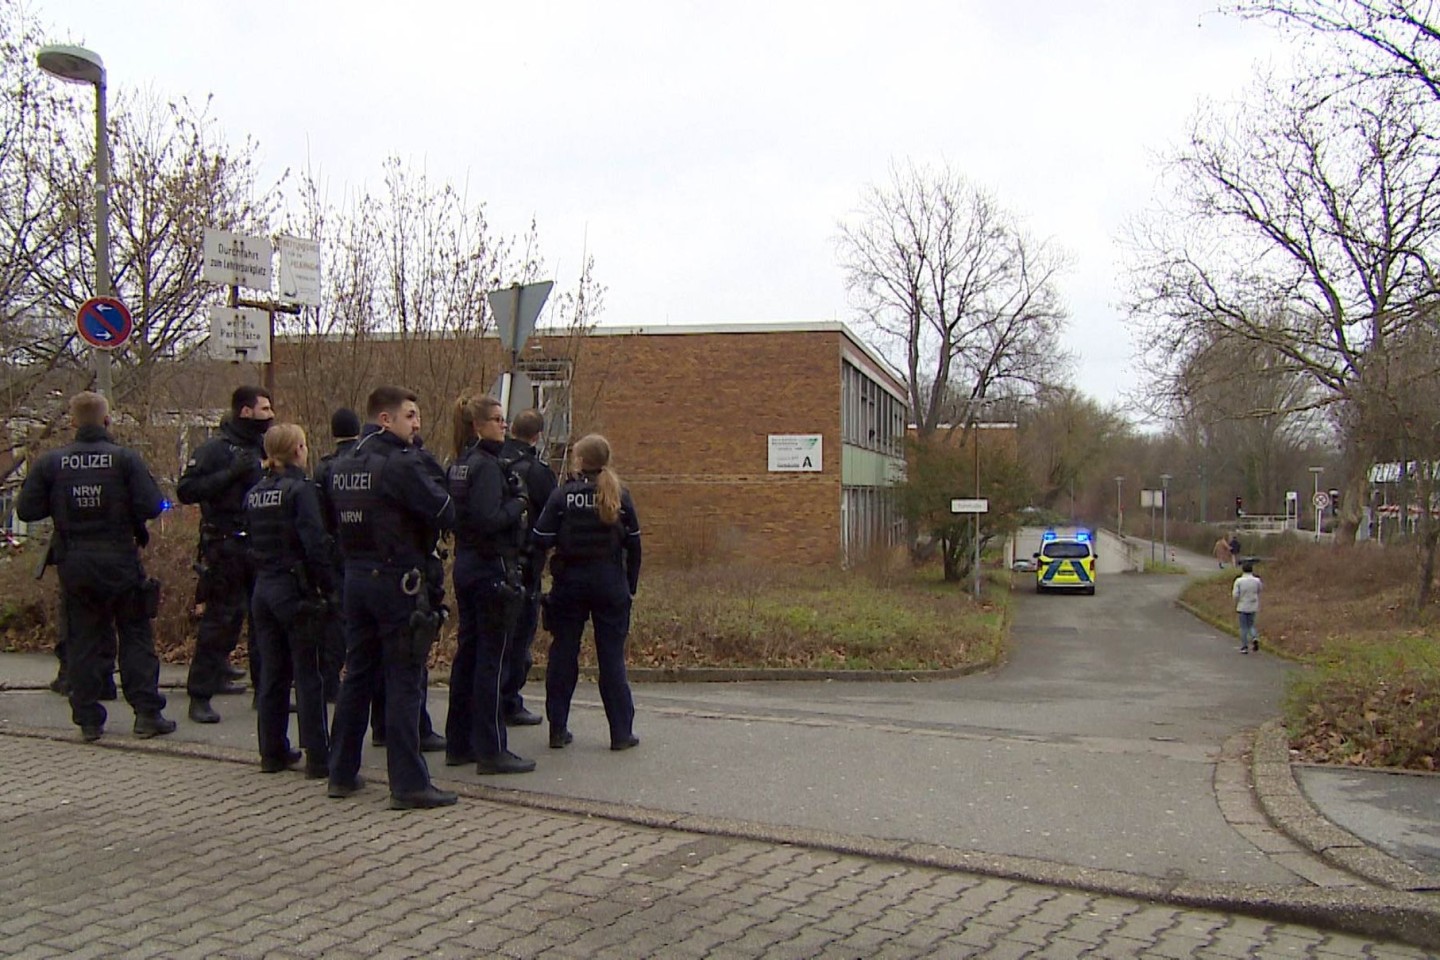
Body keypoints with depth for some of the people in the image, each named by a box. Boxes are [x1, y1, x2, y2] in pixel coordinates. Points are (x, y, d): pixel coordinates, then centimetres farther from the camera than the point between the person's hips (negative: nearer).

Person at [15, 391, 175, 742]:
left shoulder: (50, 463, -2)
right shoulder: (125, 458, -9)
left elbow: (26, 510, -2)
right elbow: (151, 506, -14)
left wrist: (61, 505, 14)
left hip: (73, 565, 2)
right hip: (120, 561, -2)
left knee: (83, 640, 11)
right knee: (136, 637, 6)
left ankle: (88, 719, 14)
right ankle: (147, 714, 5)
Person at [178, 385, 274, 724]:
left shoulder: (263, 447, 14)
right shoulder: (215, 449, -6)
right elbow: (186, 490, -16)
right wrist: (231, 473, -22)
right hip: (226, 547, -6)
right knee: (219, 620, -3)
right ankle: (199, 696, 5)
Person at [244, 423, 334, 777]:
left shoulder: (253, 494, 9)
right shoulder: (300, 489, -12)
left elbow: (251, 541, 13)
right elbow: (315, 543, -19)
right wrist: (329, 587, -13)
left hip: (263, 589, 7)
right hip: (296, 591, -7)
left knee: (272, 674, 13)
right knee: (308, 677, -1)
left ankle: (272, 752, 21)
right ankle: (317, 758, 3)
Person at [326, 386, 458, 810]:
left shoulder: (342, 466, 9)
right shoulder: (401, 464, -15)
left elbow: (334, 518, 15)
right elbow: (445, 513, -15)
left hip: (354, 578, 8)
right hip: (396, 580, -8)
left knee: (356, 674, 16)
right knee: (404, 682, -3)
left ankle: (342, 773, 23)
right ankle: (409, 784, 1)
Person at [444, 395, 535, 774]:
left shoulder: (459, 465, 12)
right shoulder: (487, 465, -15)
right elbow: (488, 520, -25)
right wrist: (519, 504, -9)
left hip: (466, 566, 10)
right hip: (492, 569, -10)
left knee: (467, 652, 14)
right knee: (492, 658, -4)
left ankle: (460, 744, 23)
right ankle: (491, 750, 1)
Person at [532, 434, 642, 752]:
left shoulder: (562, 495, -5)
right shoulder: (620, 496, 0)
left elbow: (541, 540, -9)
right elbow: (633, 544, 1)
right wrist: (631, 586, 9)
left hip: (570, 581, -1)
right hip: (610, 583, 1)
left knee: (563, 655, 9)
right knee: (612, 657, 6)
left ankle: (558, 729, 13)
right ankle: (621, 732, 8)